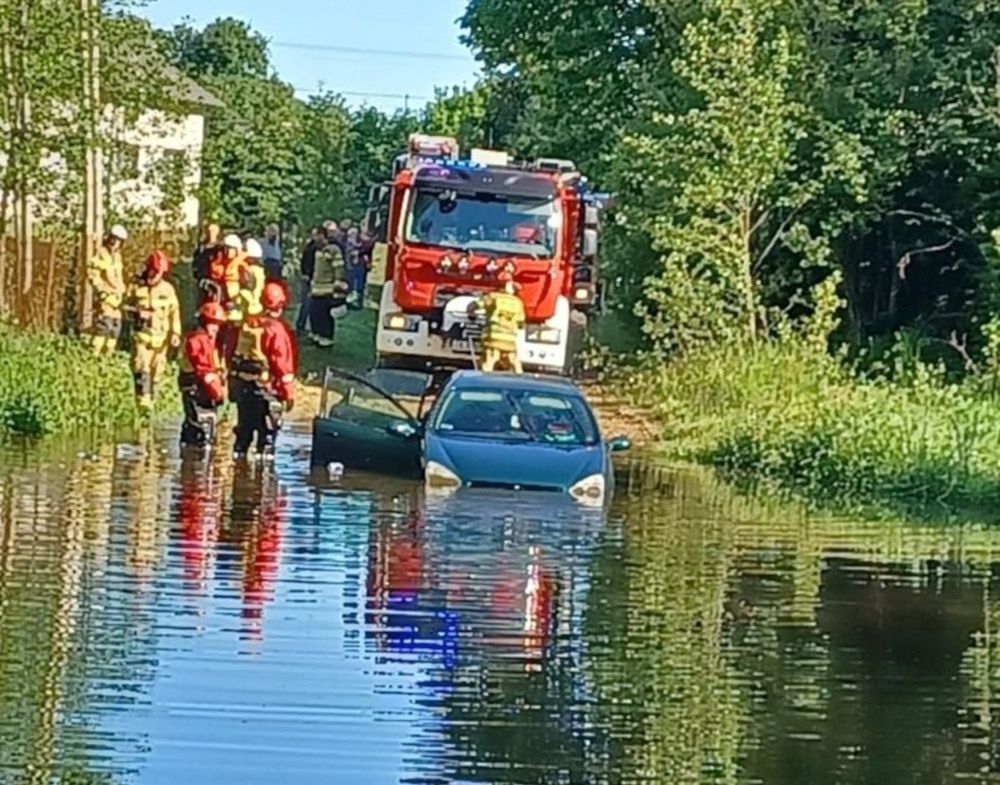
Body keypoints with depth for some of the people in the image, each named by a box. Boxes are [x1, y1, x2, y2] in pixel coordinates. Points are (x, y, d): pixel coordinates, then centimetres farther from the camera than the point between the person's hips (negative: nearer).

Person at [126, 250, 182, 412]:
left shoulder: (168, 289, 4)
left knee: (157, 369, 5)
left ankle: (150, 399, 18)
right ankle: (143, 398, -18)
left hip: (160, 336, 2)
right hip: (141, 334, -2)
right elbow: (127, 306, 10)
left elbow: (174, 312, 5)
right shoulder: (136, 286, 1)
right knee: (141, 366, -16)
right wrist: (136, 313, -11)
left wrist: (175, 333, -3)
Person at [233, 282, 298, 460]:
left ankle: (239, 457, 25)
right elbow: (282, 363, -17)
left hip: (245, 385, 6)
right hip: (268, 386, -6)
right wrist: (289, 392, -10)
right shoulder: (277, 329, -17)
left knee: (245, 427, 17)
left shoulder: (248, 325, 3)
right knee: (268, 430, 1)